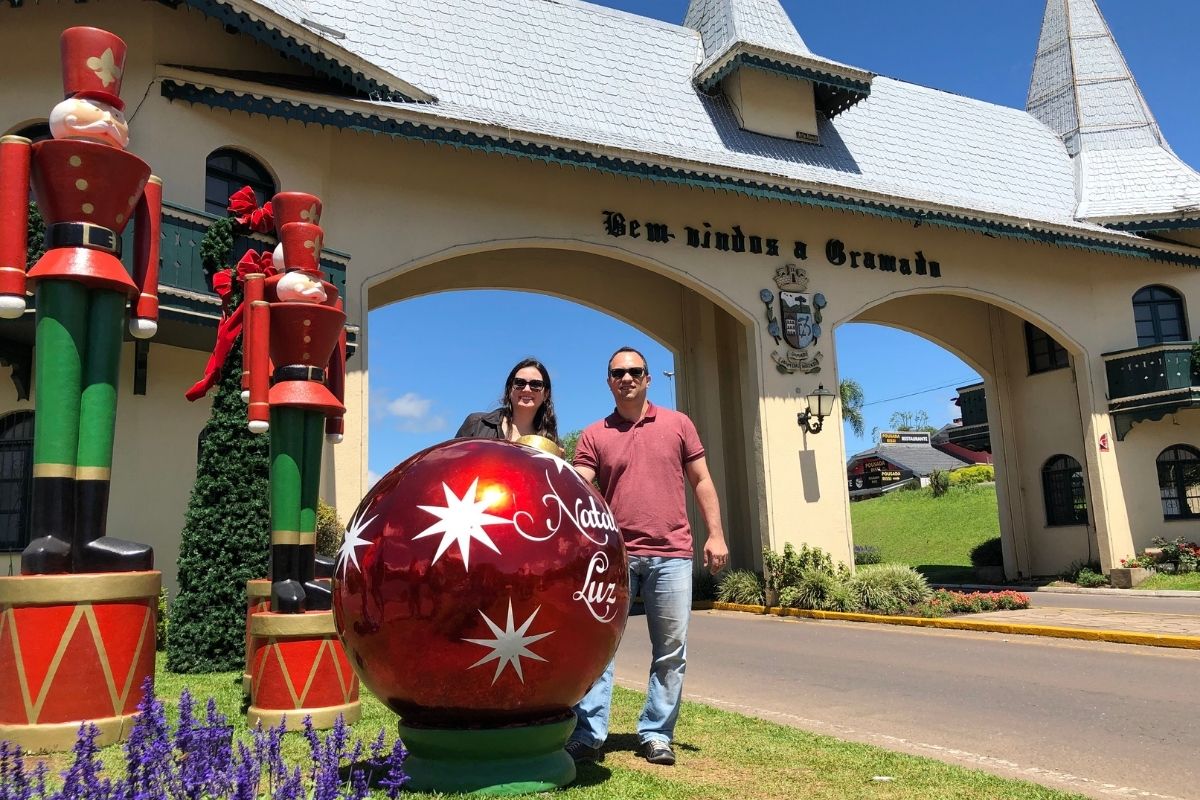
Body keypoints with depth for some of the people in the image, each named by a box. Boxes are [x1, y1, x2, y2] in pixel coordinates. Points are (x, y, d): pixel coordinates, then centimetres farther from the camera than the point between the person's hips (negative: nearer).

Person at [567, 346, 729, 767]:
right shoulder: (594, 435, 7)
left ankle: (656, 734, 16)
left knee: (670, 650, 5)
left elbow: (701, 482, 11)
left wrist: (715, 534, 3)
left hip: (671, 555, 1)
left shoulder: (677, 424, 10)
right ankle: (589, 735, 3)